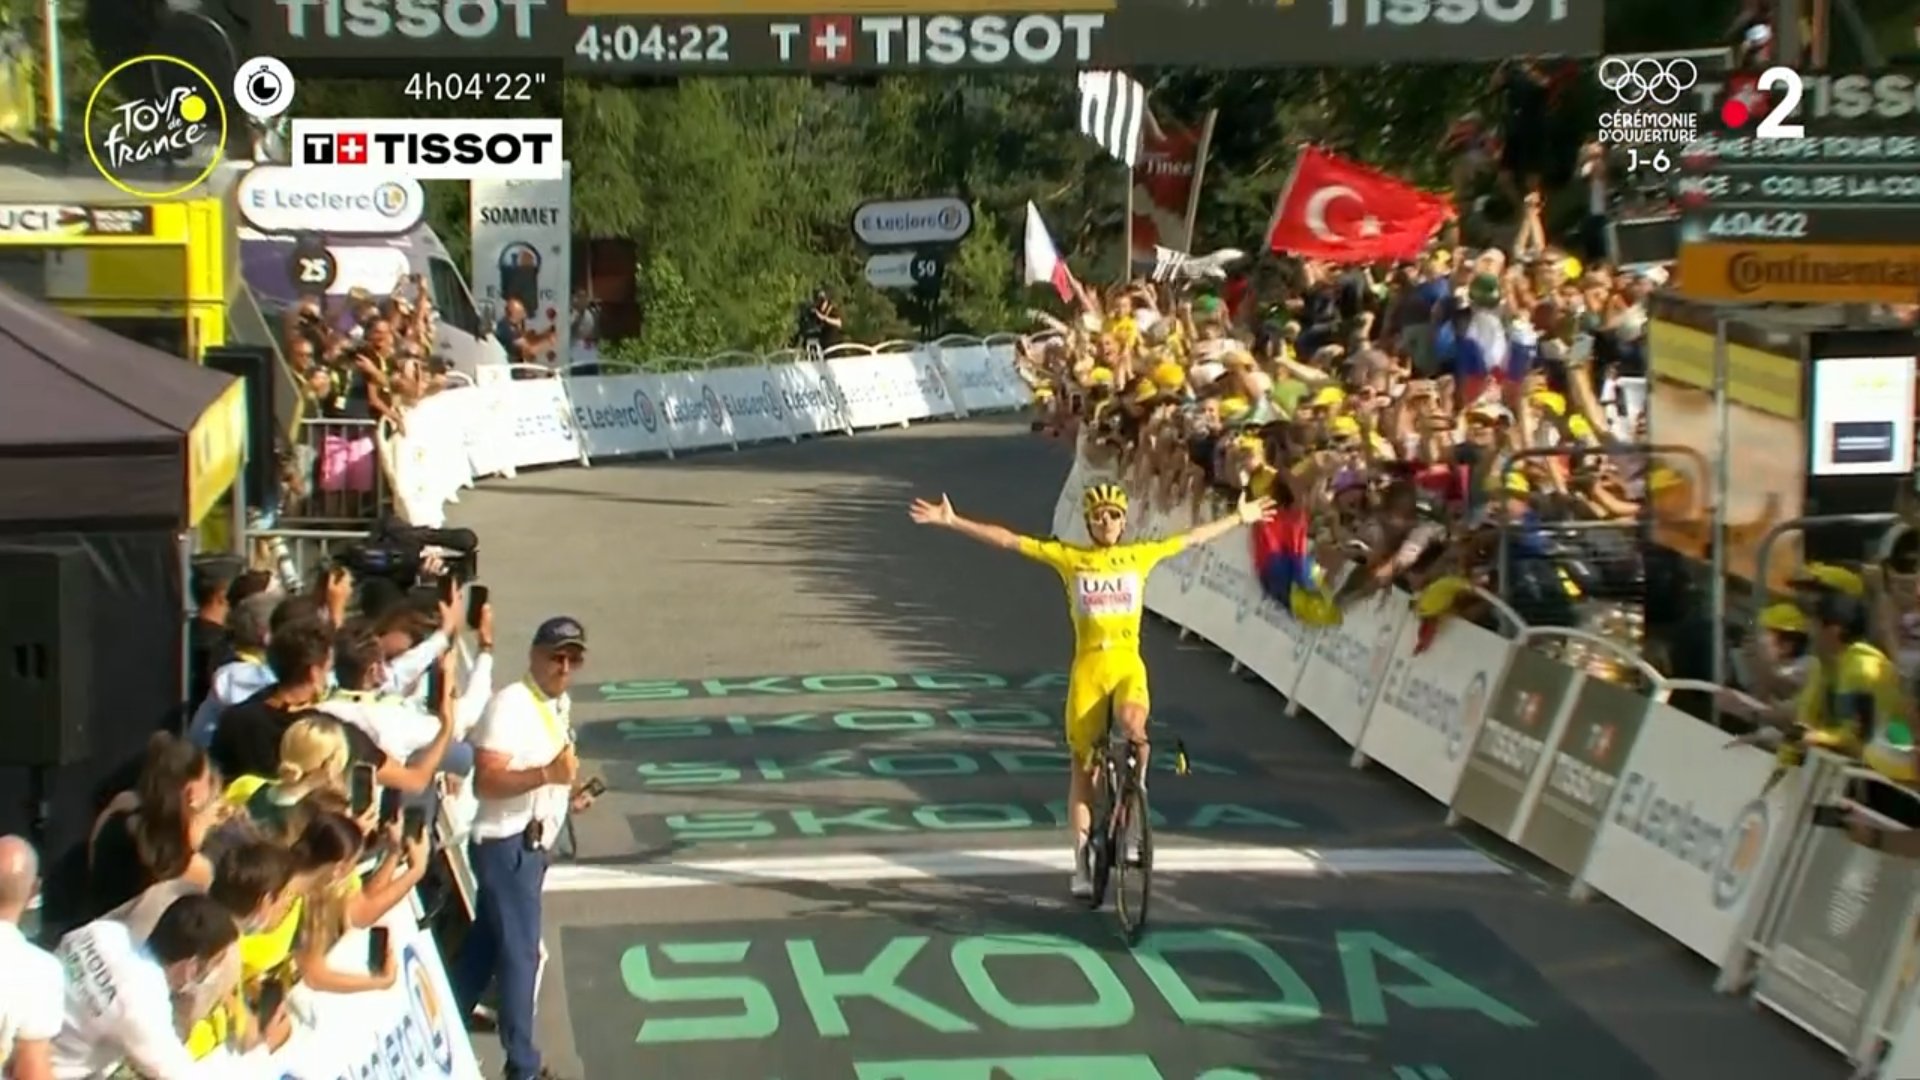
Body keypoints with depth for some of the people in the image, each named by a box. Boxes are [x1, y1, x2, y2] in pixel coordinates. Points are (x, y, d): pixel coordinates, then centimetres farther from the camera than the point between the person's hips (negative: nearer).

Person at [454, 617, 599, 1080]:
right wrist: (547, 774, -36)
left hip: (532, 843, 9)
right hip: (507, 844, -9)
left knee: (486, 941, 19)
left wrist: (568, 793, 8)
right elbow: (486, 781, -27)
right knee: (520, 950, -2)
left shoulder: (560, 704, 9)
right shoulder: (510, 705, -21)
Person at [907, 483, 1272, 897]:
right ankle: (1083, 862, 13)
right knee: (1084, 762, 5)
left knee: (1133, 726, -31)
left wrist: (1240, 518, 22)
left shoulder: (1141, 555, 7)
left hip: (1129, 665, 0)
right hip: (1088, 667, 0)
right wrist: (953, 522, -3)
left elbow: (1194, 537, 18)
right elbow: (1008, 539, 1)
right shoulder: (1069, 557, 3)